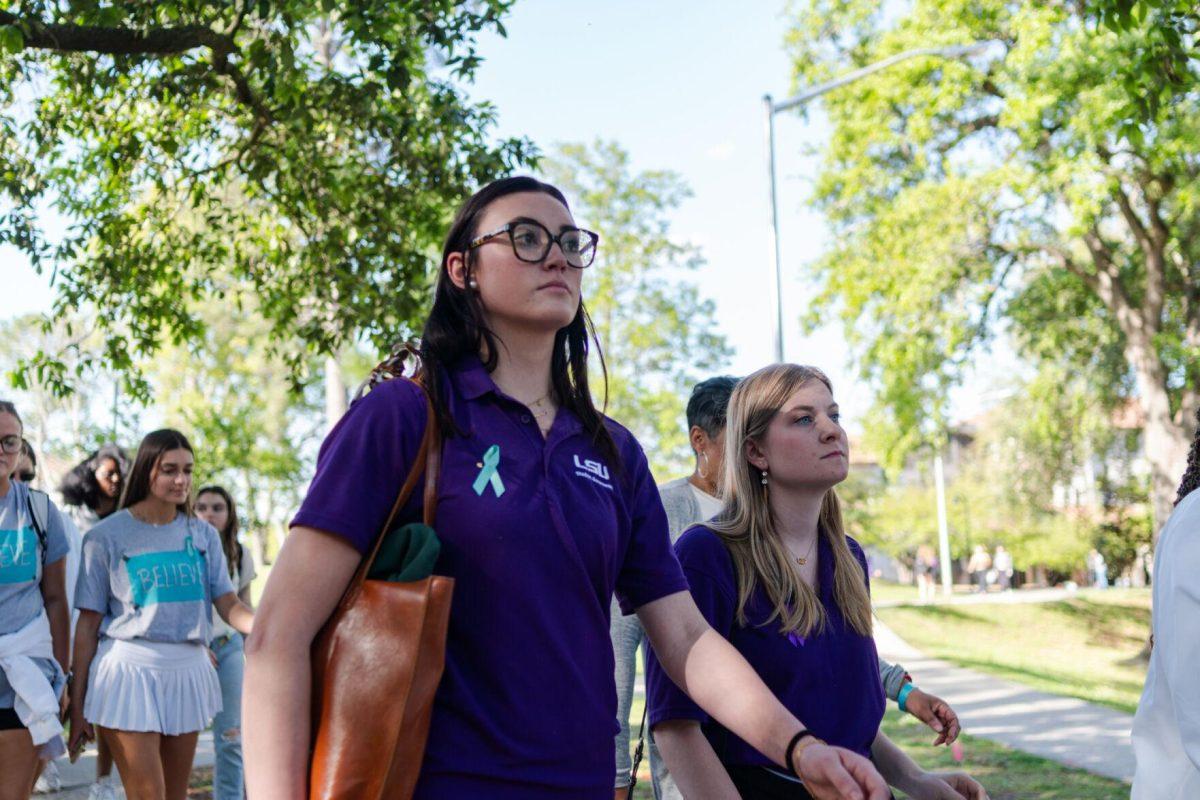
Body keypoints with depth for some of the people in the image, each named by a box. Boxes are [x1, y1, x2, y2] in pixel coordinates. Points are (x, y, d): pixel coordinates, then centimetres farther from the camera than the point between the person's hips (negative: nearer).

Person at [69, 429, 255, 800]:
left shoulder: (203, 534, 8)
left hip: (188, 671, 4)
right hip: (130, 671, -4)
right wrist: (77, 705, -2)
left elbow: (230, 606, 0)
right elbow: (88, 624, -1)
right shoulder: (107, 536, -2)